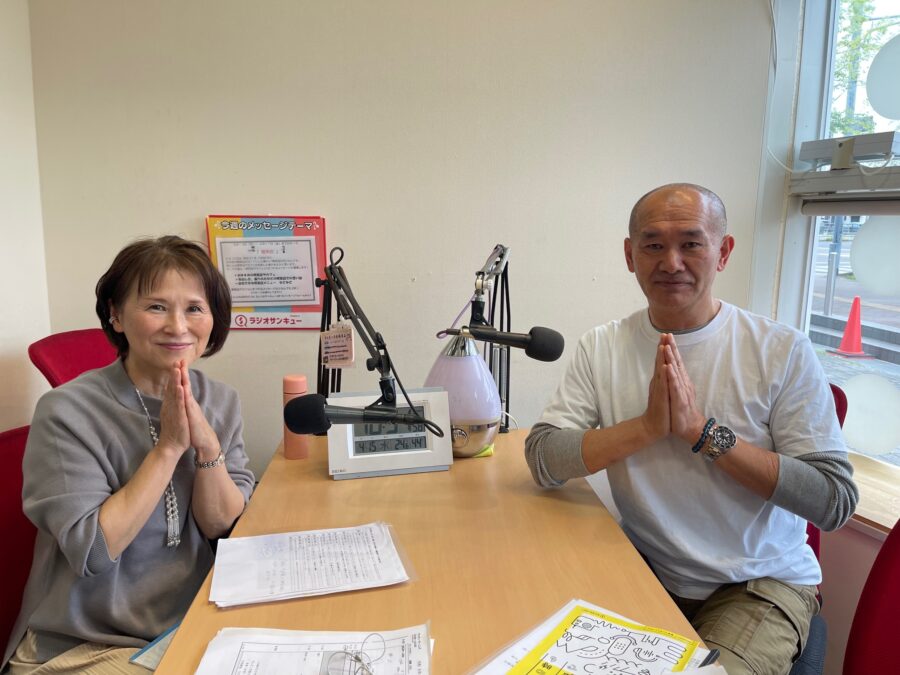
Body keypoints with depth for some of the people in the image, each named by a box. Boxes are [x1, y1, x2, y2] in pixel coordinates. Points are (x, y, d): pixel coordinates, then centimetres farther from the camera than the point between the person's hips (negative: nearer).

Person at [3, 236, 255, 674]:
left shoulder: (221, 403, -1)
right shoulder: (66, 411, -14)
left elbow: (226, 529, -3)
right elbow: (92, 551, -18)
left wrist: (207, 445, -18)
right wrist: (169, 446, -22)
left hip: (196, 625, 5)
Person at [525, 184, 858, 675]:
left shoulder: (783, 351, -9)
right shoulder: (602, 348, -2)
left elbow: (835, 501, -13)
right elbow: (543, 460, -10)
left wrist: (703, 430, -22)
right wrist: (648, 426, -22)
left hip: (763, 582, -1)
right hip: (646, 569, 2)